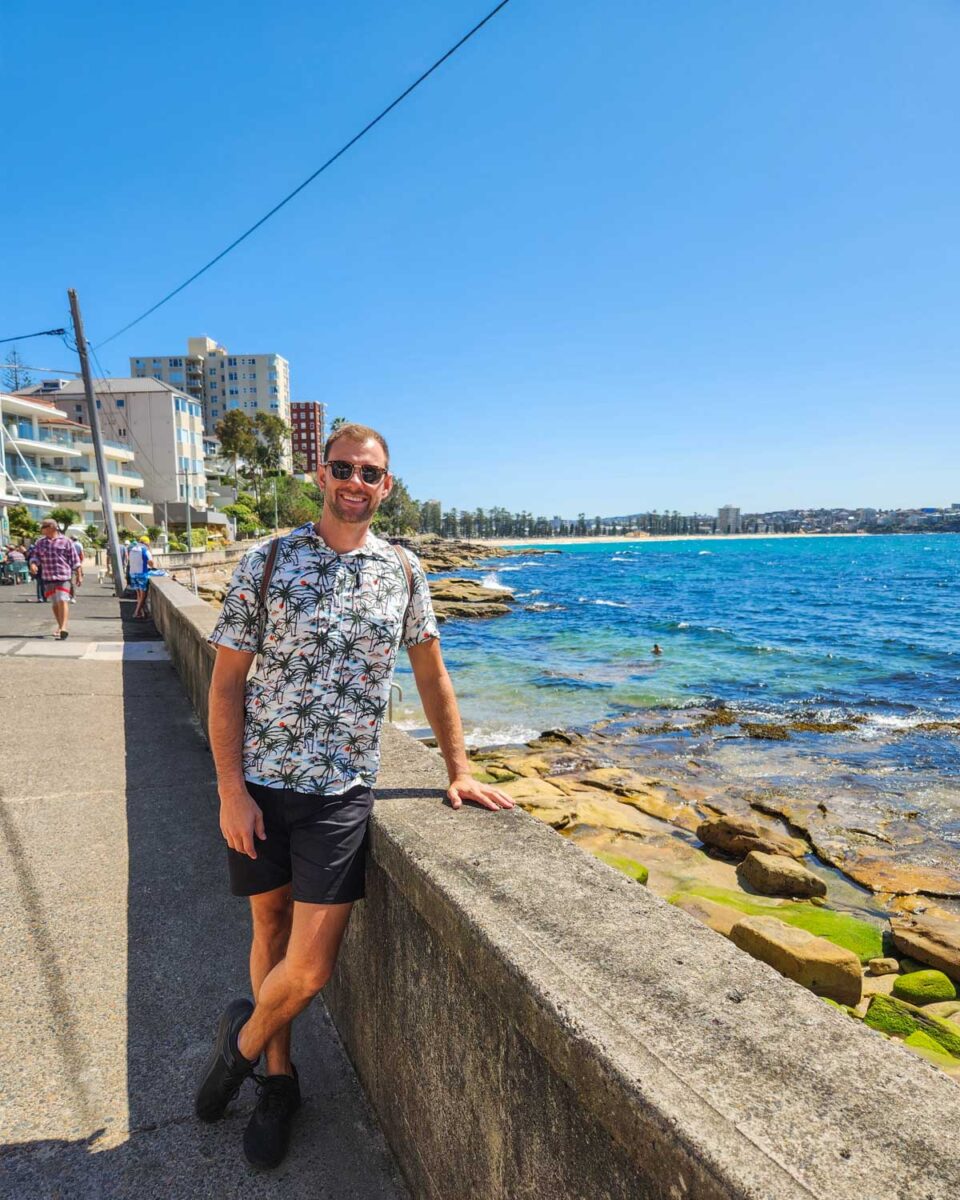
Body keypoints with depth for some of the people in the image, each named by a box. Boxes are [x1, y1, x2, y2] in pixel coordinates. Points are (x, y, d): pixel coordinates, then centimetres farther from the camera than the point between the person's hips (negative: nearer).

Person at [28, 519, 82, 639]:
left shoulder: (66, 541, -1)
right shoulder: (40, 542, 10)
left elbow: (75, 560, 1)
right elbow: (34, 556, 11)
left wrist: (79, 575, 0)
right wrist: (33, 564, -13)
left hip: (64, 576, -4)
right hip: (48, 577, 4)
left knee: (62, 601, -13)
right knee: (55, 603, 10)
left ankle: (63, 628, -17)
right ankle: (60, 627, 22)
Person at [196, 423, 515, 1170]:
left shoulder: (403, 572, 2)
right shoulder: (267, 562, -3)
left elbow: (431, 672, 10)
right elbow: (227, 681, -3)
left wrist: (458, 770, 8)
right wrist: (232, 790, -8)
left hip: (342, 789, 0)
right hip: (259, 780, 0)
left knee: (311, 967, -1)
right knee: (271, 927, 15)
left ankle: (245, 1038, 32)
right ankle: (279, 1077, 40)